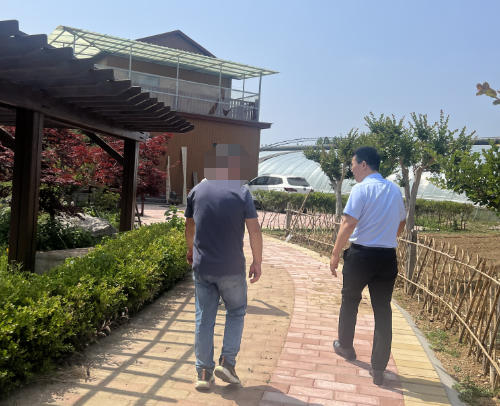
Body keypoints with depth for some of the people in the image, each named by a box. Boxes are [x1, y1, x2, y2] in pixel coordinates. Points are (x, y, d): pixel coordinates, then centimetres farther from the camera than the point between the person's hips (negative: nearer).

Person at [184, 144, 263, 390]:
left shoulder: (197, 190, 4)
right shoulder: (241, 192, -7)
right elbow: (254, 230, -10)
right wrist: (257, 261, -1)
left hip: (202, 267, 3)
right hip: (231, 268, -2)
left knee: (204, 319, 11)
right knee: (236, 313, 18)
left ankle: (204, 373, 16)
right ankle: (227, 362, 10)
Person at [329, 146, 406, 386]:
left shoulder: (361, 189, -11)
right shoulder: (394, 190, 9)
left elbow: (348, 224, -18)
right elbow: (401, 224, 21)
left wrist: (335, 254, -10)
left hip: (361, 255, -4)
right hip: (388, 257, 5)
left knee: (350, 302, 19)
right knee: (383, 310, 7)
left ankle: (345, 347, 37)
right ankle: (378, 369, 10)